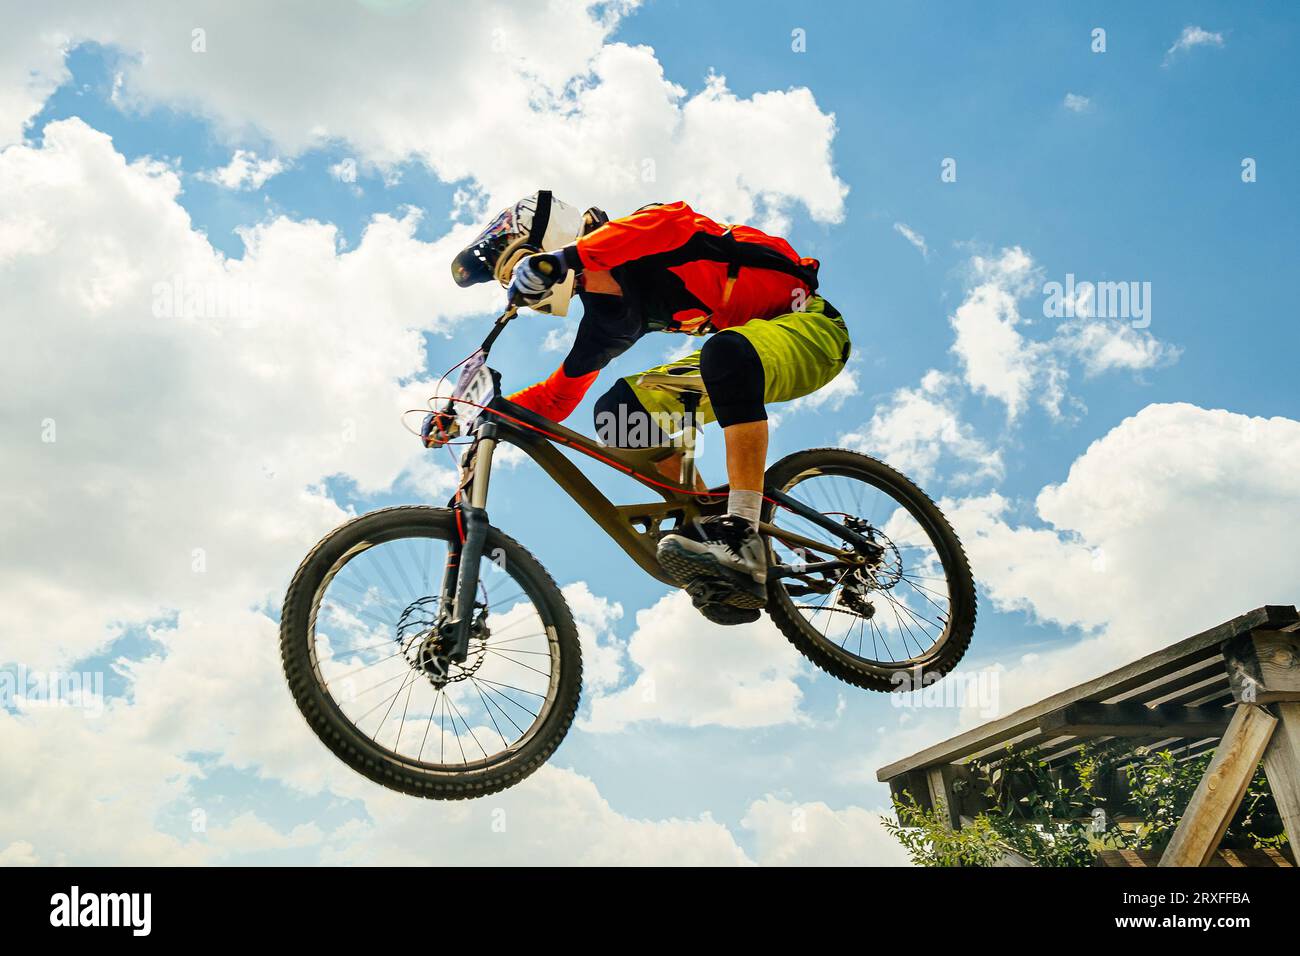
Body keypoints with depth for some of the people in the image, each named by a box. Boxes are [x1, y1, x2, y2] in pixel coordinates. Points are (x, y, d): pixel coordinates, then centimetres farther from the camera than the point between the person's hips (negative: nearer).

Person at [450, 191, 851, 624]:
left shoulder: (648, 247, -16)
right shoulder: (605, 320, 4)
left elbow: (674, 217, -41)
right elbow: (556, 398, 10)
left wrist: (565, 256, -48)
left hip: (810, 325, -7)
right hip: (733, 360, 8)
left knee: (727, 351, -41)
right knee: (618, 408, -7)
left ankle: (743, 539, -43)